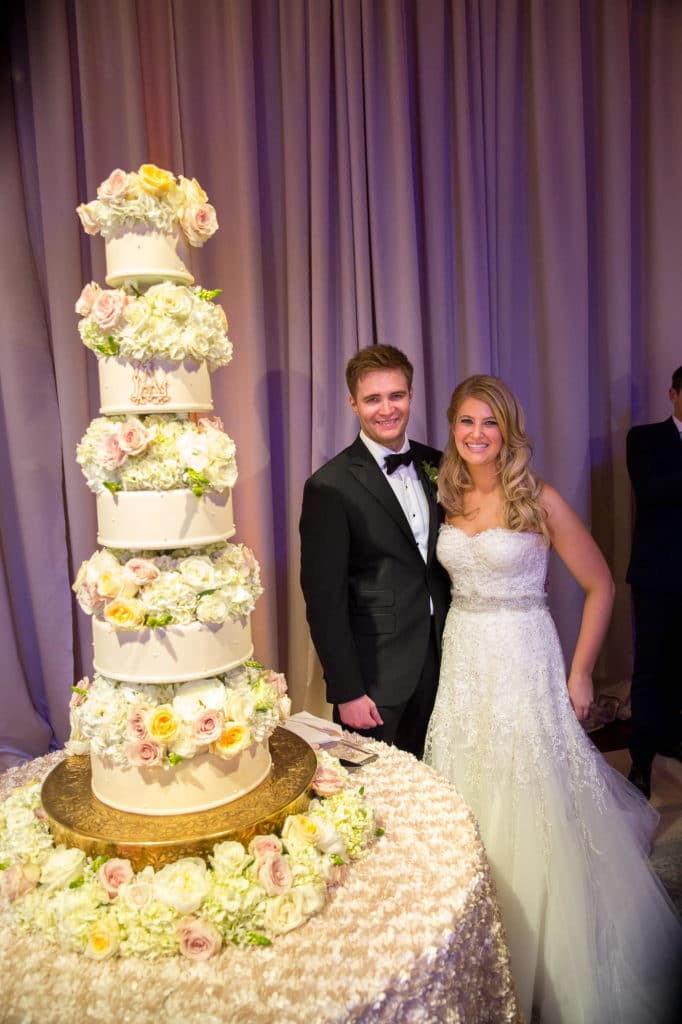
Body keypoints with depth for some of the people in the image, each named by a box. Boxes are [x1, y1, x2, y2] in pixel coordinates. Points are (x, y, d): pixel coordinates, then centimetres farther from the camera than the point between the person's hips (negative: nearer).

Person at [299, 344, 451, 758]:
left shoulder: (435, 465, 4)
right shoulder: (330, 487, -15)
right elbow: (325, 599, -14)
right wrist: (346, 692, -14)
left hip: (439, 662, 6)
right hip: (376, 677, -5)